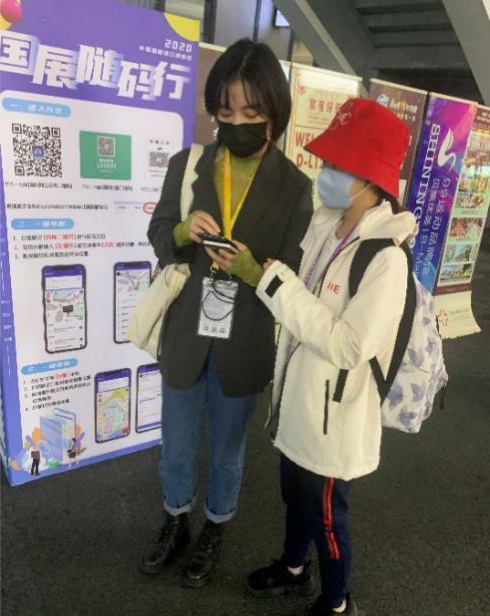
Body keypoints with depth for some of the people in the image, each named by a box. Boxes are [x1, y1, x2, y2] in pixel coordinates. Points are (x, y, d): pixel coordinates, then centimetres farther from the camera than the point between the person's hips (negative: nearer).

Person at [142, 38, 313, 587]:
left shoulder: (294, 188, -8)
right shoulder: (186, 166, -2)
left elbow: (291, 280, -6)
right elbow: (158, 238, 5)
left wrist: (252, 270, -27)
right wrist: (183, 231, -18)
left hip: (243, 346, -2)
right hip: (185, 336, 2)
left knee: (227, 451, 19)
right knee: (176, 447, 20)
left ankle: (213, 533, 46)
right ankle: (176, 522, 49)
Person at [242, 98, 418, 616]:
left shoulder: (386, 258, -25)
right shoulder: (323, 224, -3)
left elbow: (347, 346, -27)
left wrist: (277, 282, -25)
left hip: (335, 411, -7)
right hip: (298, 396, 7)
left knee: (325, 511, 14)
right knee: (294, 492, 26)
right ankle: (294, 569, 54)